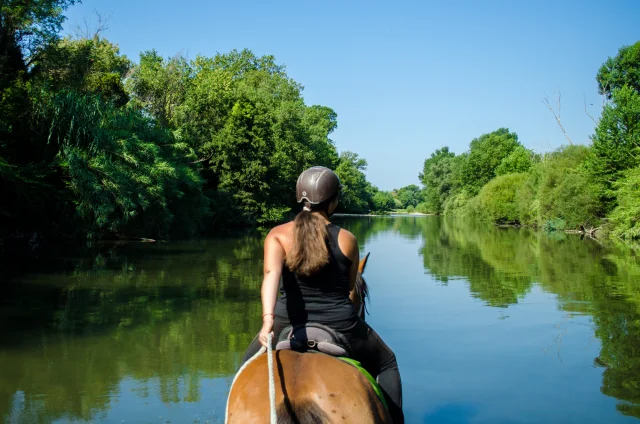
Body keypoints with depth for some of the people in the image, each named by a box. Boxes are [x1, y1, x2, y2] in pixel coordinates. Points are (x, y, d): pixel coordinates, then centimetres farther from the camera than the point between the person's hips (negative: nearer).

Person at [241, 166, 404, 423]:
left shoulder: (278, 235, -5)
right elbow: (351, 291, 6)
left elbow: (271, 273, -24)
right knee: (387, 363, 29)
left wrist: (268, 318, -34)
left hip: (288, 326, 1)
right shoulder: (347, 240, -3)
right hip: (340, 325, 0)